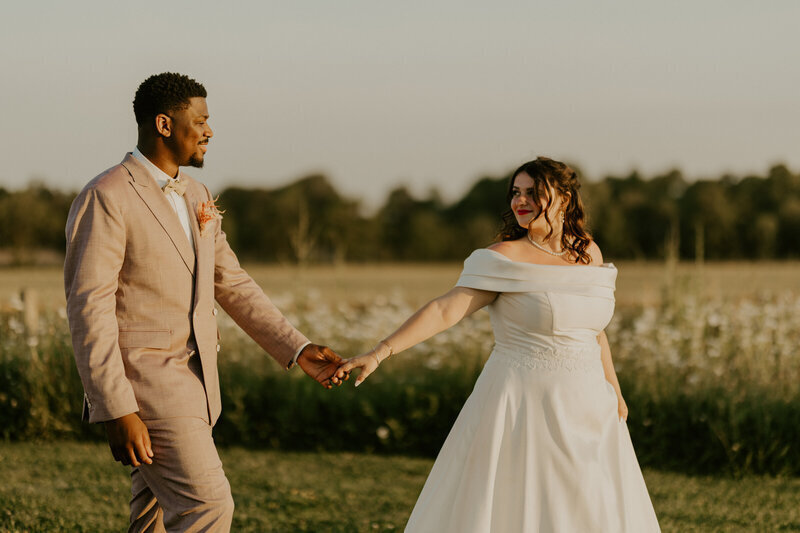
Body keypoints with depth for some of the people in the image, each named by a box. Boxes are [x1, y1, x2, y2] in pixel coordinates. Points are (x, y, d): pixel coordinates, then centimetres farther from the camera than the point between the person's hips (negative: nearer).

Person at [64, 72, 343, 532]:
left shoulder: (195, 196, 13)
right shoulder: (105, 199, -14)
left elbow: (232, 286, 17)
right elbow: (89, 309, -19)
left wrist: (297, 350, 7)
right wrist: (117, 411, -24)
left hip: (190, 385, 9)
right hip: (143, 387, -9)